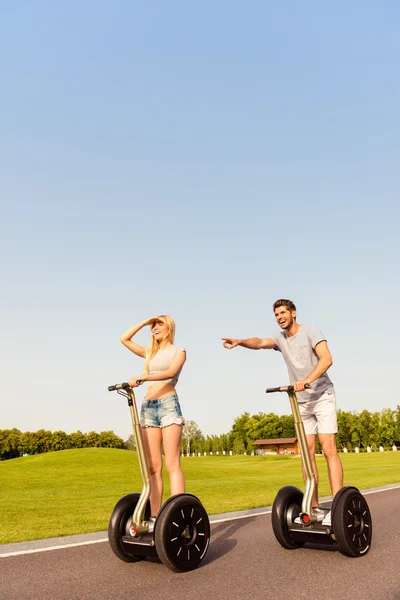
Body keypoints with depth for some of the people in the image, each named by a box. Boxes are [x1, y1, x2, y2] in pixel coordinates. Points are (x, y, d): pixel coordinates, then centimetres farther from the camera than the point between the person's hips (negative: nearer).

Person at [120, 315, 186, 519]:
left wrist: (142, 377, -25)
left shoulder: (178, 350, 8)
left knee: (172, 464, -12)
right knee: (152, 467, 0)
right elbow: (124, 339, 21)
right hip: (148, 407, 5)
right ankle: (154, 517, 1)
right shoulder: (150, 353, 24)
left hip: (168, 404, -5)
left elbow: (171, 372, -12)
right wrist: (145, 322, 15)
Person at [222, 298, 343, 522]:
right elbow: (260, 342, -15)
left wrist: (307, 380, -38)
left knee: (329, 450, -12)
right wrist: (239, 341, -37)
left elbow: (327, 359, -23)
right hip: (302, 402, 6)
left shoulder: (310, 331, -10)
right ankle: (314, 507, 11)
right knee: (308, 454, 5)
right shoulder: (281, 338, 4)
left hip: (322, 397, -5)